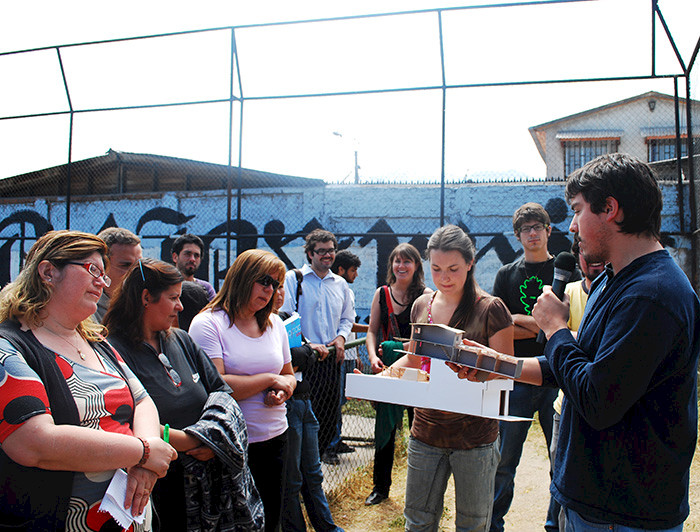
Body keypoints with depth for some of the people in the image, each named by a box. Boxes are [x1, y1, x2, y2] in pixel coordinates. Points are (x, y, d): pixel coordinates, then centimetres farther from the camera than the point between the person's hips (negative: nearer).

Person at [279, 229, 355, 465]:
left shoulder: (340, 284, 14)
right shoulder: (294, 278, -1)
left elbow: (347, 317, 22)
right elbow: (286, 317, -8)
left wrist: (341, 337, 2)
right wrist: (306, 345, -17)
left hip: (331, 357, 5)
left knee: (330, 407, 10)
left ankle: (321, 450, 30)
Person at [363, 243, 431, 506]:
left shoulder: (426, 295, -5)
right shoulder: (382, 293, 6)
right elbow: (373, 330, 9)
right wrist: (373, 356, -7)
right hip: (387, 368, 3)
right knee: (384, 427, 11)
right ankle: (380, 487, 27)